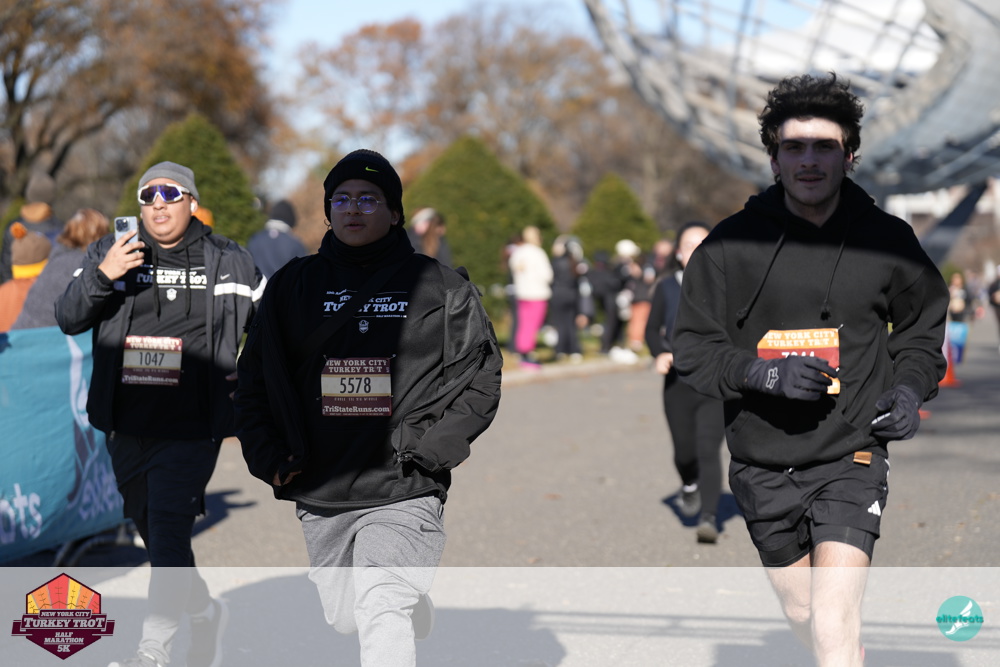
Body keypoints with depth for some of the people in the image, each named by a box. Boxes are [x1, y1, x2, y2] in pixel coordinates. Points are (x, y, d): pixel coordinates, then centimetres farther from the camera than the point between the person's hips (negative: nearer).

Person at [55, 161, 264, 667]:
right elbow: (68, 319, -5)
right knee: (147, 527, 16)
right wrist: (101, 276, -22)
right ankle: (205, 611, 36)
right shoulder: (110, 253, 5)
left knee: (168, 531, -15)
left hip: (190, 429, -4)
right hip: (126, 426, 4)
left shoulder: (229, 262, 4)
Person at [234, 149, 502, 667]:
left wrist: (429, 449, -10)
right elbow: (254, 376, 13)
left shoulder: (441, 287, 2)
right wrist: (268, 457, 0)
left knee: (382, 612, -20)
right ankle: (415, 606, 49)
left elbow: (481, 375, 2)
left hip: (404, 493, -4)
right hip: (318, 497, 4)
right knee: (344, 618, 17)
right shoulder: (293, 284, 9)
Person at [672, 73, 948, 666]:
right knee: (803, 619, 18)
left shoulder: (888, 240, 0)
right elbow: (692, 347, 1)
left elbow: (925, 327, 17)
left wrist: (911, 386, -2)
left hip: (851, 458, -2)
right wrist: (760, 373, -17)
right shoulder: (731, 243, -2)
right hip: (763, 466, 2)